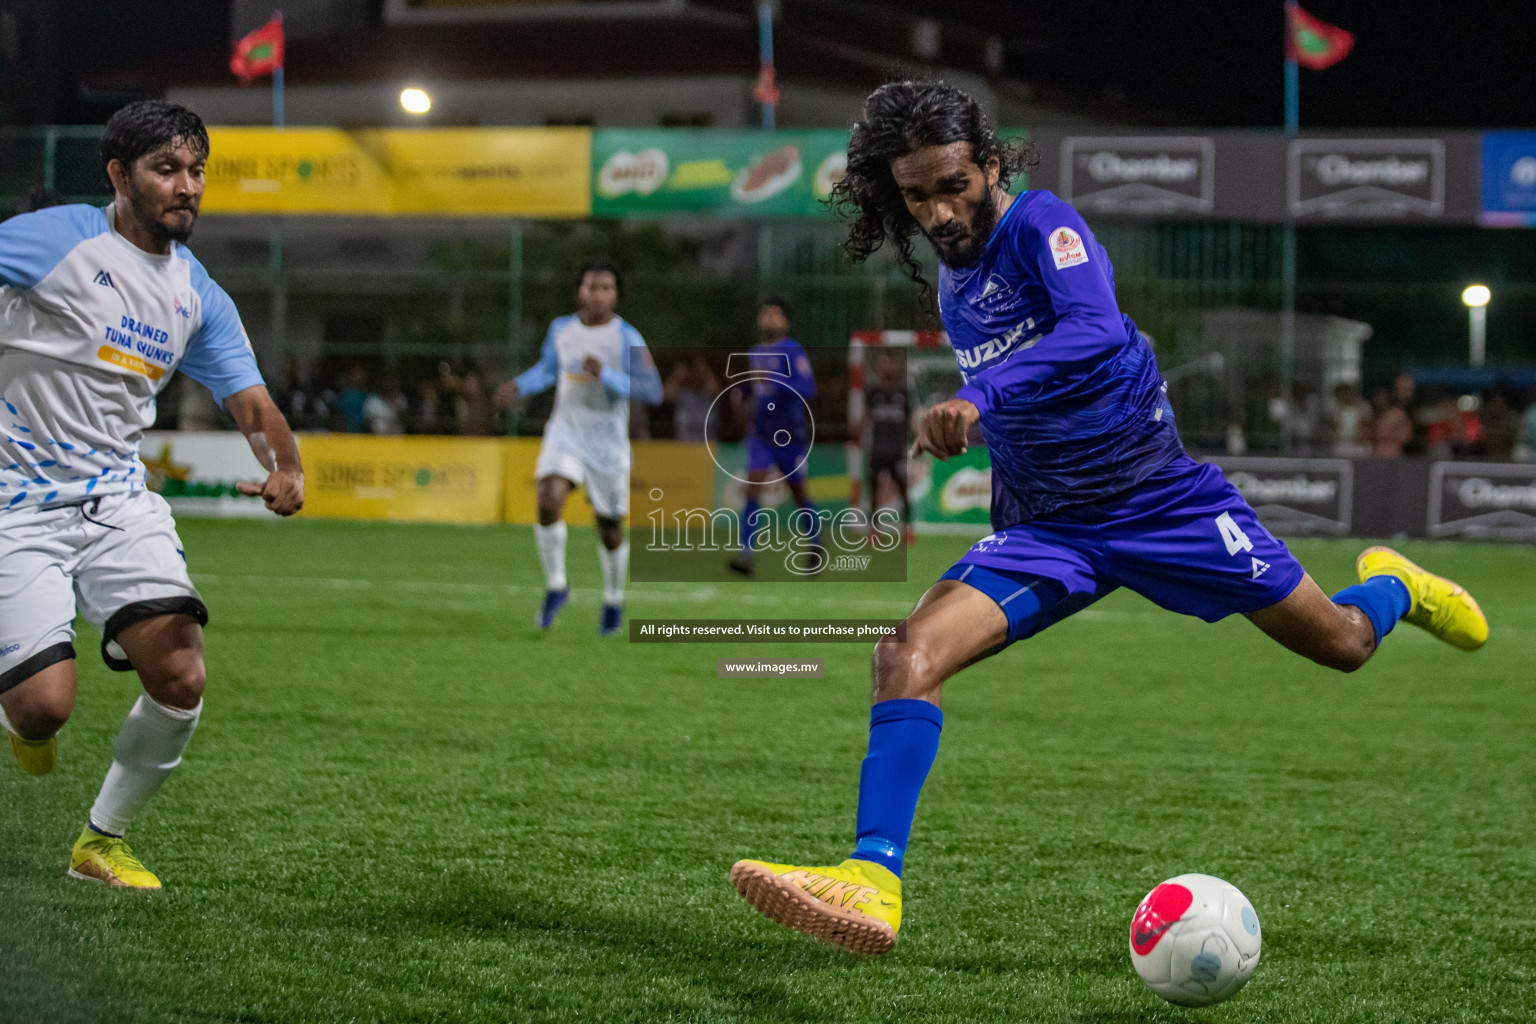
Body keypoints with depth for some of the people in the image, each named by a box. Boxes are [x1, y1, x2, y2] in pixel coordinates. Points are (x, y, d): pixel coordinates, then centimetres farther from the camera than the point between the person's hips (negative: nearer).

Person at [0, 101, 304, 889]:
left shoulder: (198, 296, 8)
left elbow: (253, 407, 7)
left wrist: (284, 469, -14)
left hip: (119, 500, 5)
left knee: (181, 681, -13)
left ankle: (102, 840, 11)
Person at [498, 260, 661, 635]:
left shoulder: (627, 338, -11)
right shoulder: (561, 329, 3)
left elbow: (652, 391, -19)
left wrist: (606, 375, -30)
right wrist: (520, 386, 5)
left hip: (608, 443, -2)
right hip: (565, 432, 2)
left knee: (609, 529, 7)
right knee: (549, 502, -23)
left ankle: (613, 601, 33)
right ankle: (556, 587, -4)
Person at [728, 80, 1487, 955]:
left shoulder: (1041, 225, -15)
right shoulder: (953, 284, 7)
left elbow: (1095, 327, -36)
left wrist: (981, 396, -49)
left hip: (1162, 496, -4)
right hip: (1045, 527, 5)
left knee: (1342, 644, 8)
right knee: (908, 653, -23)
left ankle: (1392, 584, 46)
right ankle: (874, 878, -32)